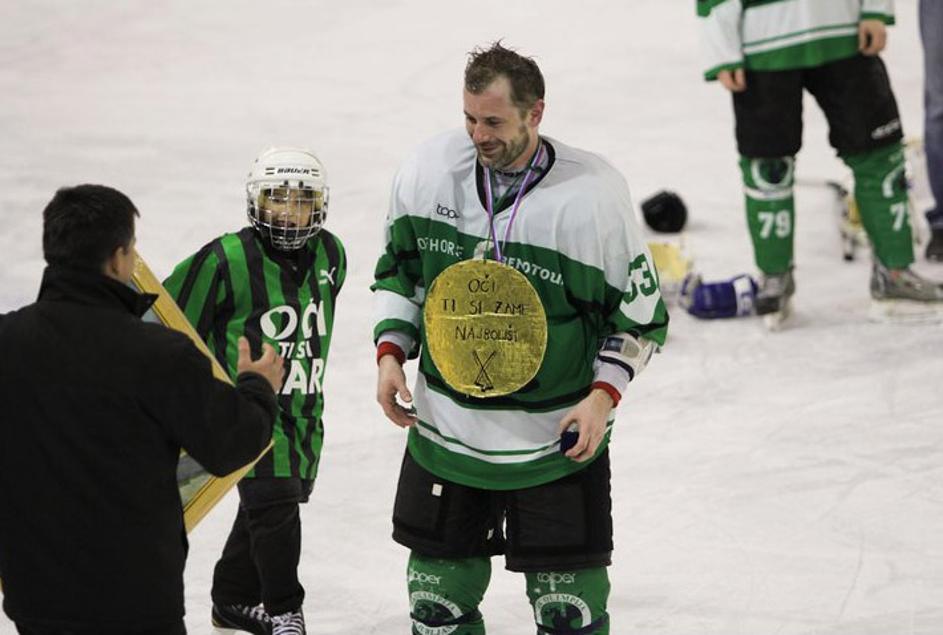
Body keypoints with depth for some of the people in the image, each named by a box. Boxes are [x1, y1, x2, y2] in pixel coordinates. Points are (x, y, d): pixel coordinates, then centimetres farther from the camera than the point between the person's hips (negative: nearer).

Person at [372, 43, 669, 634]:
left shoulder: (594, 193, -16)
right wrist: (391, 351, 0)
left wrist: (604, 393, -17)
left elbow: (641, 313, -5)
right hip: (447, 425, 3)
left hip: (560, 436, -3)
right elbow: (398, 269, 12)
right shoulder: (430, 169, -5)